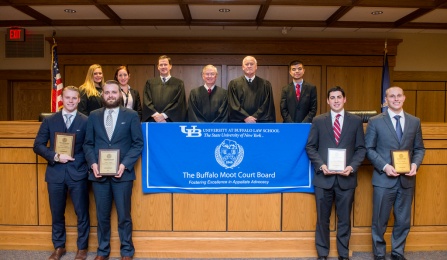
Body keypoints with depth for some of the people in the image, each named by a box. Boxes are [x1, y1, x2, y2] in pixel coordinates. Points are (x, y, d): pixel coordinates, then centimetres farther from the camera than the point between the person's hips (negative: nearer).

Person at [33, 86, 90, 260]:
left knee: (82, 212, 6)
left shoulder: (86, 121, 0)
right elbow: (38, 145, 3)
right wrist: (56, 156, -11)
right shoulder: (49, 120, 6)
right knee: (57, 213, 13)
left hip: (78, 172, -2)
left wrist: (76, 159, -13)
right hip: (55, 172, 2)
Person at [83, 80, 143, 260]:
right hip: (99, 173, 2)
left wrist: (124, 164, -13)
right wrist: (93, 163, -8)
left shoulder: (131, 115, 1)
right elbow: (88, 144, 8)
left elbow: (138, 144, -2)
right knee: (102, 215, 11)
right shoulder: (94, 116, 9)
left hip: (122, 173, -2)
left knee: (124, 215, 5)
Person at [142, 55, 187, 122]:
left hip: (171, 121, -1)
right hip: (153, 121, 2)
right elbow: (147, 101, 3)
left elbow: (179, 103, -4)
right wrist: (156, 115, -13)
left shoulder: (179, 83, 6)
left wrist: (164, 115, -12)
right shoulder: (150, 83, 12)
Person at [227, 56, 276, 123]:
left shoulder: (265, 84, 9)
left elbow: (267, 105, 3)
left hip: (260, 121, 0)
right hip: (239, 122, 0)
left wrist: (255, 117, -9)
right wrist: (246, 117, -11)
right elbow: (233, 105, 0)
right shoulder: (233, 84, 8)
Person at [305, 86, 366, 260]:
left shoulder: (356, 121, 5)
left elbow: (361, 148, 3)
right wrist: (321, 165, -12)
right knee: (322, 219, 9)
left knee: (344, 219, 10)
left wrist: (352, 167, -12)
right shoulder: (318, 121, 3)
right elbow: (310, 147, 2)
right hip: (323, 177, 0)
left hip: (346, 178, 0)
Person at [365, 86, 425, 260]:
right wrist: (384, 166, -15)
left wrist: (415, 164, -8)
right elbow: (369, 149, -3)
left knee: (404, 220, 12)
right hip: (384, 179, -3)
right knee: (380, 220, 7)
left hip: (407, 179, 3)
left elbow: (419, 148, 11)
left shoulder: (414, 121, 7)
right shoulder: (375, 121, -2)